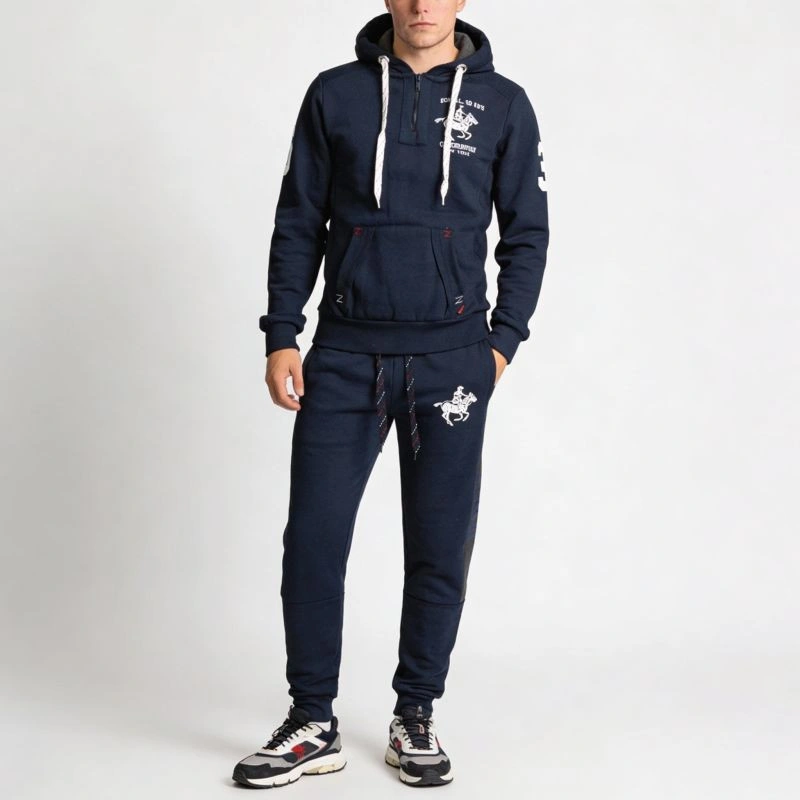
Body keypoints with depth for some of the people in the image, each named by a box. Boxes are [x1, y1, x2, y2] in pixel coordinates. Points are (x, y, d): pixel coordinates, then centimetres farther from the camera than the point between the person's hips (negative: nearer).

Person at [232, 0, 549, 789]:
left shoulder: (502, 103, 5)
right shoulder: (335, 94, 6)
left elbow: (526, 234, 8)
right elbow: (298, 225, 8)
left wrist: (502, 341, -1)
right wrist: (281, 336, 1)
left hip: (450, 360, 0)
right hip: (344, 355, 1)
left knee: (439, 549, 5)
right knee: (312, 540, 0)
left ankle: (415, 718, 21)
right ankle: (313, 724, 13)